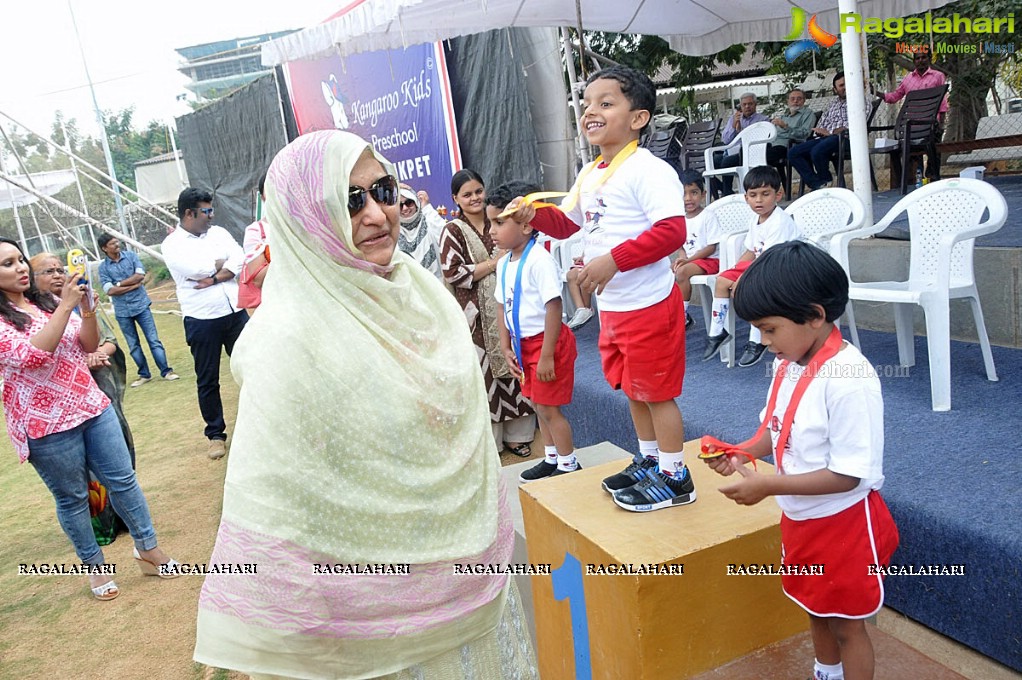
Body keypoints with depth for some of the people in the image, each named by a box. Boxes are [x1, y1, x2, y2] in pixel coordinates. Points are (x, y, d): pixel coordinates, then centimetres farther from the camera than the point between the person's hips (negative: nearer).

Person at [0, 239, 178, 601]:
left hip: (92, 406, 5)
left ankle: (148, 548, 23)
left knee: (123, 480, 9)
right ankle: (94, 565, 26)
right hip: (47, 425, -5)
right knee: (73, 498, 9)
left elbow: (89, 345, 5)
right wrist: (66, 307, -26)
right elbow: (31, 355, -25)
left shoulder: (47, 301, 7)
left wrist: (88, 311, -14)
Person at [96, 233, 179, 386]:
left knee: (154, 340, -1)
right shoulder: (103, 267, -2)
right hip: (122, 311, 1)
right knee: (133, 345, 9)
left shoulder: (131, 256, 0)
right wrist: (134, 285, -11)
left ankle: (166, 371, 3)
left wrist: (119, 283, -10)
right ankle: (144, 374, 20)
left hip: (141, 305, -1)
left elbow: (140, 275, -11)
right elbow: (110, 291, -11)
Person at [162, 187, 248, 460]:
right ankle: (216, 434, 21)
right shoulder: (173, 244, -3)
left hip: (235, 313, 3)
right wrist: (224, 261, -3)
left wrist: (214, 277, -16)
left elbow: (240, 260, -5)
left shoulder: (219, 232, 9)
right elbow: (196, 269, -19)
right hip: (202, 321, -3)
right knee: (208, 381, 8)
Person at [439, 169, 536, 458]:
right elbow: (453, 274, -12)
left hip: (505, 307, 4)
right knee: (483, 372, -1)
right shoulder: (453, 231, -2)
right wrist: (494, 263, -11)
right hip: (475, 314, -4)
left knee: (511, 366, 6)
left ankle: (515, 433, 18)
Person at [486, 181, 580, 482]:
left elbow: (554, 307, -25)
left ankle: (569, 465, 19)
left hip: (547, 341, -9)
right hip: (523, 344, 9)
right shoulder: (504, 263, 5)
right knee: (538, 404, 19)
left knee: (548, 408, 1)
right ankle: (551, 459, 35)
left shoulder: (539, 260, -22)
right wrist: (506, 347, 6)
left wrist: (546, 355, -24)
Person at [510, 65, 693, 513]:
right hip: (611, 306, 9)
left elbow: (672, 231, -28)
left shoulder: (647, 170, -18)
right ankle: (648, 461, 39)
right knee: (633, 389, 21)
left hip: (648, 304, -9)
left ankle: (675, 478, 20)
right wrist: (535, 213, -1)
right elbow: (567, 223, 20)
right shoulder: (589, 175, 9)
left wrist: (613, 260, -31)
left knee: (656, 392, 3)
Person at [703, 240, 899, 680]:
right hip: (800, 515, 8)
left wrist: (767, 486, -27)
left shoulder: (848, 378, -30)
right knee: (816, 609, 28)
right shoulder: (788, 364, -5)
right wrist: (739, 453, -10)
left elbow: (847, 475, -28)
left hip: (844, 521, -8)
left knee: (847, 624, 13)